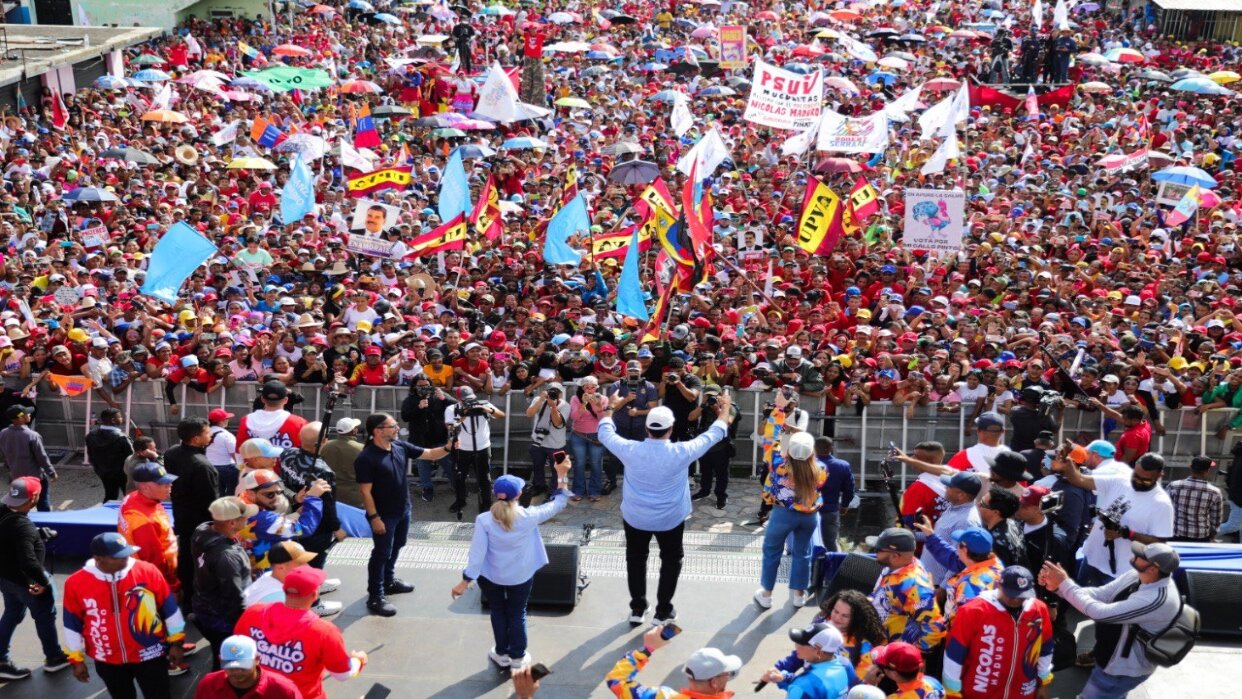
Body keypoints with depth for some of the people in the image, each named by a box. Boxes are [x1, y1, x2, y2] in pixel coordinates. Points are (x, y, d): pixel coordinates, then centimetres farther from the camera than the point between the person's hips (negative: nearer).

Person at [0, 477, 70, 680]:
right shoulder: (23, 526, -35)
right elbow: (28, 560, -38)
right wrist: (43, 580, -23)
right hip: (24, 580, -8)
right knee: (45, 615, 15)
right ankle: (53, 658, 32)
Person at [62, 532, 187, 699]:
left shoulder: (147, 571, -16)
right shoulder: (76, 583, -13)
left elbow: (170, 609, -4)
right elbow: (73, 625, 0)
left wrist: (176, 643, 1)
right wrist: (77, 659, 5)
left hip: (150, 655, -1)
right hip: (108, 661, 1)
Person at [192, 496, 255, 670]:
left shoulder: (202, 530, -11)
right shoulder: (227, 556, -37)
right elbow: (234, 598, -28)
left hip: (205, 610, 8)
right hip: (224, 620, -8)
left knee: (221, 660, 29)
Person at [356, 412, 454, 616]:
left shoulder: (400, 446, -3)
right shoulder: (366, 458, -24)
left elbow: (430, 454, 2)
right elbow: (365, 491, -22)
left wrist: (448, 448, -16)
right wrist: (374, 517, -22)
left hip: (403, 510, 8)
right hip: (384, 515, -8)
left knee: (396, 547, 24)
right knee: (381, 553, 1)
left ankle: (389, 581, 45)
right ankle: (375, 597, 13)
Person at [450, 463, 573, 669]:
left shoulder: (484, 521, -24)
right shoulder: (528, 517, -23)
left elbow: (477, 553, -20)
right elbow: (558, 503, -9)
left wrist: (465, 581, -10)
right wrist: (562, 475, -2)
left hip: (491, 577, 0)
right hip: (521, 576, 0)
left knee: (498, 612, 24)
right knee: (517, 614, 20)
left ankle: (502, 654, 37)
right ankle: (518, 657, 32)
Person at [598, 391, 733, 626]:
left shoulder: (630, 450, -20)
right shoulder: (681, 452, -23)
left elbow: (605, 434, 0)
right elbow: (713, 436, -9)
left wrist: (610, 408, 15)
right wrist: (725, 409, 6)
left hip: (635, 517, 1)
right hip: (670, 519, -1)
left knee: (636, 559, 21)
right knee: (671, 560, 19)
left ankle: (637, 609, 26)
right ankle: (663, 612, 22)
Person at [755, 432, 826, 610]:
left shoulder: (780, 464, -22)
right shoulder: (819, 469, -15)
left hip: (784, 514, -2)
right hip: (810, 516, 2)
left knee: (772, 552, 15)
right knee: (802, 553, 20)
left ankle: (766, 595, 25)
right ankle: (798, 594, 31)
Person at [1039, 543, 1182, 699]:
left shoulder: (1159, 598, -37)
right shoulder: (1139, 574, -10)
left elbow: (1101, 613, -36)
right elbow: (1100, 595, -6)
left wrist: (1064, 583, -30)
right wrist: (1058, 587, -20)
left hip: (1124, 669, -8)